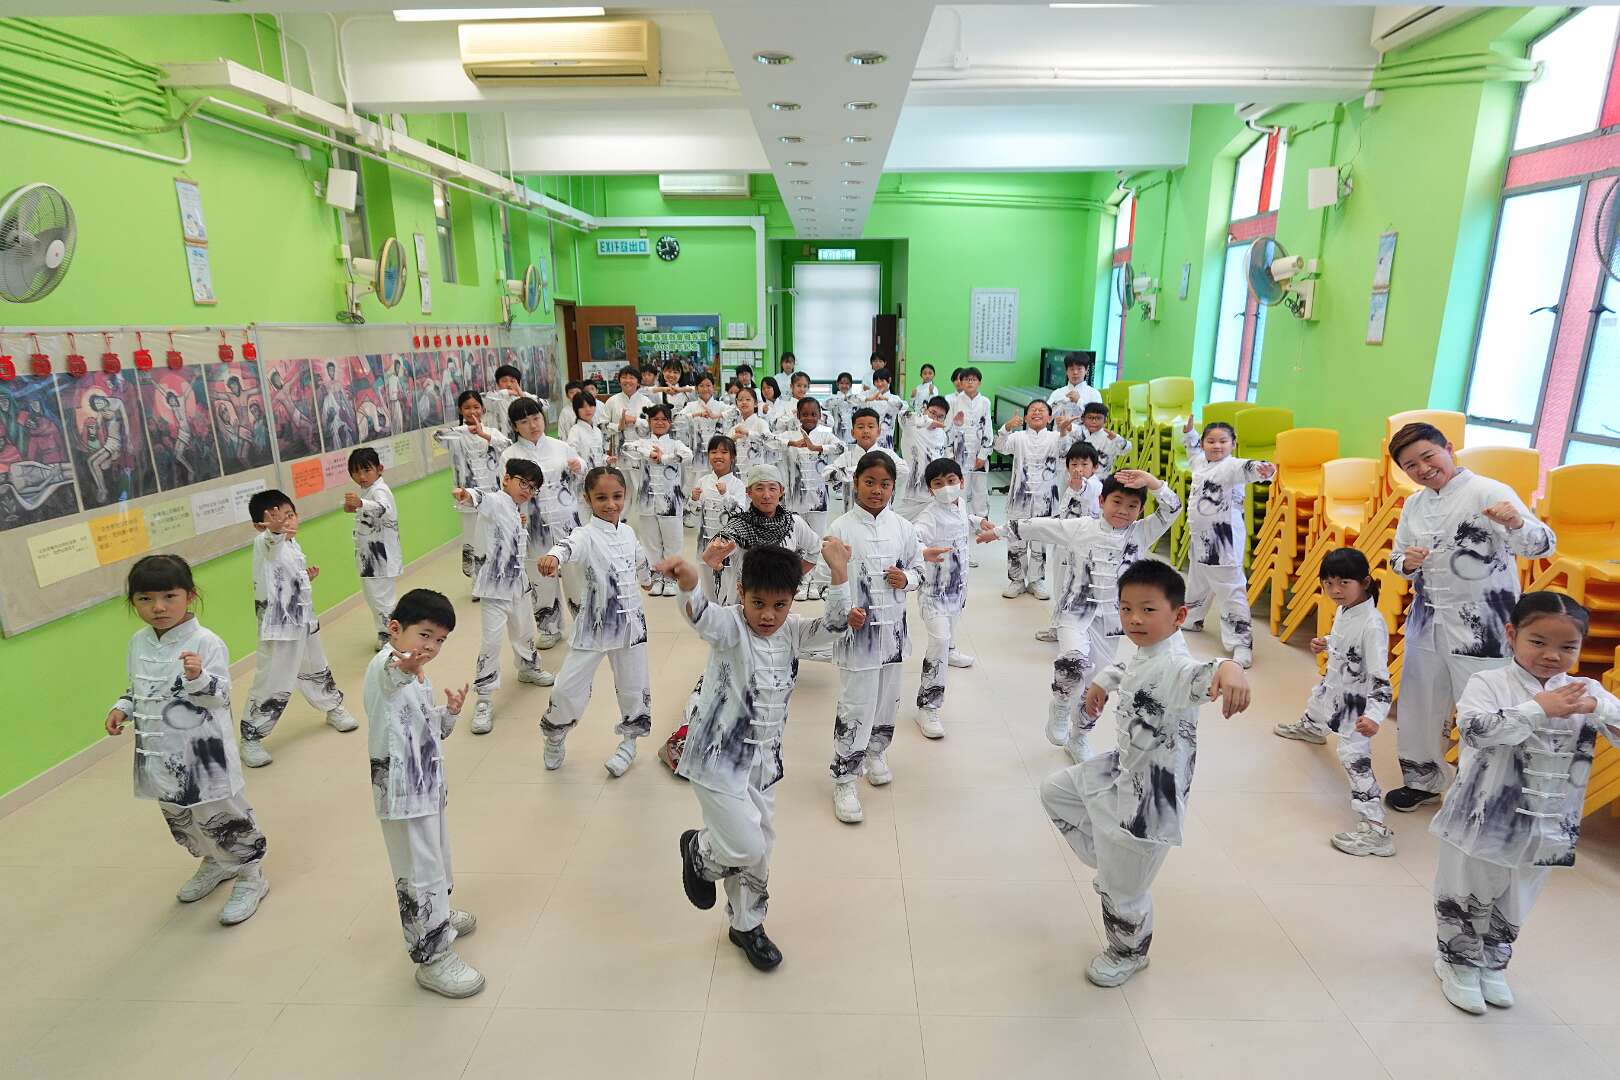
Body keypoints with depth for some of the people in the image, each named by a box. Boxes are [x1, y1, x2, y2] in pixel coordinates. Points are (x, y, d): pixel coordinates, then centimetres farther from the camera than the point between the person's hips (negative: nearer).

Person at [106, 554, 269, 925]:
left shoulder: (206, 642, -17)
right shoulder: (138, 644, 3)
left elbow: (220, 696, -19)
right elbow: (137, 689, 19)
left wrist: (198, 677, -37)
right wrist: (121, 708, 1)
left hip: (203, 752, -7)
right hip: (162, 754, 7)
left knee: (222, 813, 3)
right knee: (179, 817, 22)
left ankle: (250, 874, 21)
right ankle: (215, 861, 45)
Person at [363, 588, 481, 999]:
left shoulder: (417, 675, 8)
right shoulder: (384, 668, -21)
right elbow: (387, 676, -49)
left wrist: (449, 712, -2)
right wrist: (402, 667, -70)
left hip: (429, 784, 9)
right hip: (402, 793, -9)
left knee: (436, 859, 27)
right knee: (419, 873, 1)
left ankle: (436, 915, 50)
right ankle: (433, 958, 14)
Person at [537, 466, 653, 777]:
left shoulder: (628, 532, 2)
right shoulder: (587, 535, -16)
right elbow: (570, 545, -42)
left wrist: (648, 579, 43)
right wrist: (553, 556, -65)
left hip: (631, 620, 4)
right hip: (595, 623, -4)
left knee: (633, 686, 12)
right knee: (568, 689, 0)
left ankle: (628, 741, 35)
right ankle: (554, 738, 30)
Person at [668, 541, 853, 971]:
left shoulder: (791, 632, 0)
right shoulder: (731, 627, -20)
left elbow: (832, 626, -11)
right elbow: (702, 616, -41)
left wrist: (839, 573, -24)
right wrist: (688, 583, -64)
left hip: (763, 759, 6)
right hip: (719, 760, -6)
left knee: (759, 846, 17)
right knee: (746, 847, -6)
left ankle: (747, 924, 41)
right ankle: (699, 850, 28)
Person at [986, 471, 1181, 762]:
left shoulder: (1142, 534, 0)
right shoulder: (1080, 528, -4)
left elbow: (1172, 509, -8)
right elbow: (1039, 526, 1)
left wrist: (1151, 481, -18)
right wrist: (1000, 531, 5)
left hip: (1110, 619, 3)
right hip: (1075, 611, -3)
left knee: (1097, 683, 11)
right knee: (1073, 661, -30)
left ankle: (1078, 739, 34)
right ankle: (1059, 707, 1)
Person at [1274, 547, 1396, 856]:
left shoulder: (1372, 625, -32)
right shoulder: (1344, 609, -6)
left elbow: (1379, 677, -34)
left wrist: (1374, 714, -43)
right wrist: (1325, 643, 3)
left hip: (1356, 702, -10)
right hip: (1334, 685, 10)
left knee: (1355, 758, -15)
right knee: (1316, 701, 39)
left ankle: (1375, 829, -13)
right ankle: (1310, 728, 77)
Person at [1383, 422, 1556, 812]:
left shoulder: (1489, 492, -11)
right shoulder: (1413, 504, 7)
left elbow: (1541, 545, -19)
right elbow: (1397, 558, 17)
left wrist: (1517, 524, -40)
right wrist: (1407, 563, -7)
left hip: (1481, 627, -6)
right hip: (1427, 621, 6)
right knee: (1419, 706, 15)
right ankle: (1422, 780, 34)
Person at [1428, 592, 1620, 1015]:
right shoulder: (1488, 683, -14)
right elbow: (1473, 729, -29)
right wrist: (1539, 708, -29)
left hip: (1546, 828, 4)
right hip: (1484, 820, -4)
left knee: (1514, 906, 21)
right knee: (1469, 897, 12)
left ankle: (1492, 965, 42)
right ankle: (1459, 964, 33)